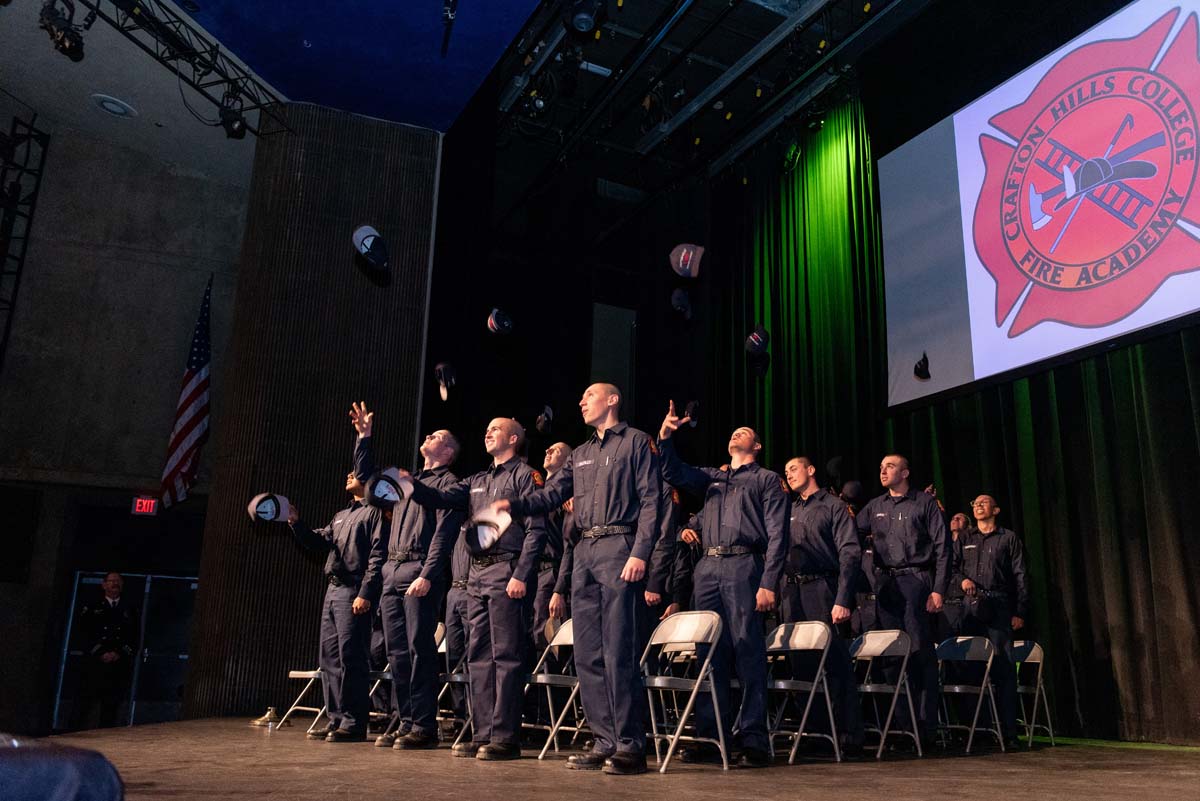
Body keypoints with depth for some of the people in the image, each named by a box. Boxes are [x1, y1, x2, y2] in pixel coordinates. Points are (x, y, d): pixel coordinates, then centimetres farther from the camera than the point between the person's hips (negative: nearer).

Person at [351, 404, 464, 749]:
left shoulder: (448, 483, 0)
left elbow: (443, 533, -11)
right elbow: (367, 479, 34)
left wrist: (427, 576, -20)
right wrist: (364, 438, 27)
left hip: (419, 572, -8)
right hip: (391, 572, 8)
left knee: (420, 649, -8)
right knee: (396, 651, 7)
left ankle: (424, 726, -3)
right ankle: (403, 720, 14)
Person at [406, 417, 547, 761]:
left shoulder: (524, 475, -1)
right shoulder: (477, 481, 23)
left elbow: (536, 530, -10)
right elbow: (441, 498, 11)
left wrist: (521, 576, -18)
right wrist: (410, 483, -6)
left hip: (506, 572, -8)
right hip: (476, 574, 8)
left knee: (505, 655, -6)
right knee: (478, 656, 8)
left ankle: (505, 737, -2)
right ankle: (482, 734, 14)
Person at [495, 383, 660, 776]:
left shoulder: (636, 441, 4)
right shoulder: (580, 454, 24)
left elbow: (650, 500, -6)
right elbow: (551, 494, 14)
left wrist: (640, 553, -16)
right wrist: (513, 504, -4)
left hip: (619, 548, -7)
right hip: (583, 552, 7)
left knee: (618, 651, -9)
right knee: (587, 653, 5)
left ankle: (630, 745, -3)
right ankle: (604, 741, 12)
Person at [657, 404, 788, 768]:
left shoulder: (767, 479, 10)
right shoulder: (712, 477, 25)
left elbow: (777, 534, 0)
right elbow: (674, 472, 15)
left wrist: (769, 584, -10)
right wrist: (665, 436, -1)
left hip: (744, 566, -5)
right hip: (707, 569, 5)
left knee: (748, 653, -6)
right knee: (710, 653, 5)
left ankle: (754, 741, -1)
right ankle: (709, 735, 11)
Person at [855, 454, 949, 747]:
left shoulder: (925, 503, 4)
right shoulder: (874, 507, 17)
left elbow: (942, 547, -1)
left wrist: (939, 589, -9)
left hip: (916, 580, -4)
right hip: (885, 584, 5)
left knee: (921, 651, -6)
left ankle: (926, 724, 0)